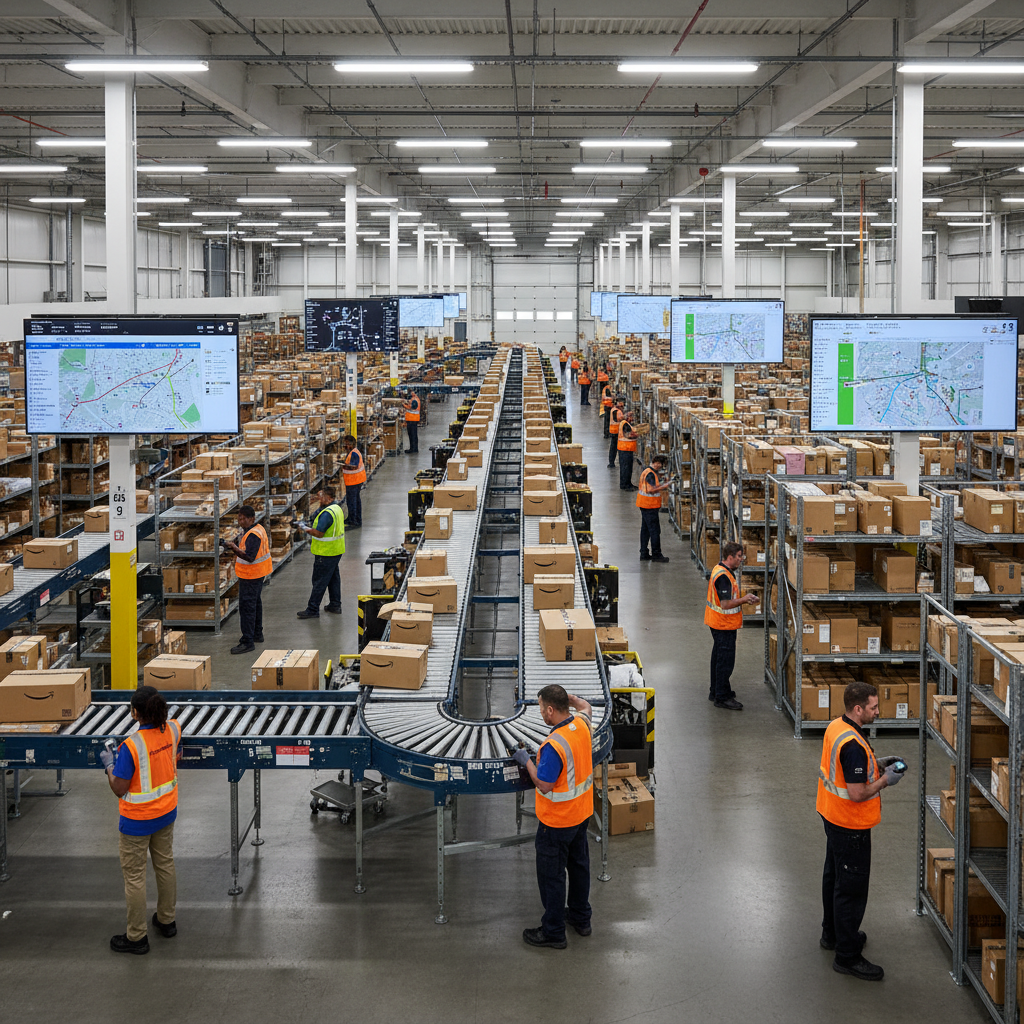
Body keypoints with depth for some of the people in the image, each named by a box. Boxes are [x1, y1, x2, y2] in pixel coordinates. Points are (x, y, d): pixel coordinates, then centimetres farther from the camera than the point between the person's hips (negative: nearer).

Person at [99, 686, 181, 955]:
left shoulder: (131, 746, -30)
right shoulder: (173, 730, -12)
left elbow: (119, 789, -22)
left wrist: (109, 765, -7)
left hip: (138, 819, -6)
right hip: (167, 811, 7)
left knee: (134, 876, 9)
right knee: (165, 864, 24)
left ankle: (136, 937, 21)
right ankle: (167, 920, 41)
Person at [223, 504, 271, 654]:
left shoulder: (253, 535, -24)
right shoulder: (259, 529, 9)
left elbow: (249, 557, -31)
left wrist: (234, 548, -36)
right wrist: (235, 546, 11)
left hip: (250, 576, -11)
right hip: (258, 574, 11)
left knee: (246, 607, -9)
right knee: (255, 603, 22)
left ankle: (248, 642, -9)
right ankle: (257, 634, 35)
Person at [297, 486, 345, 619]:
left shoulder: (327, 513, -24)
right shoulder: (337, 508, 9)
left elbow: (319, 533, -28)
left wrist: (307, 530, -11)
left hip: (326, 552, -10)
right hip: (337, 550, 10)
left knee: (319, 581, -4)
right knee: (333, 577, 19)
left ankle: (313, 609, 1)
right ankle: (335, 605, 27)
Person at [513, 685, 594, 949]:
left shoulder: (554, 745, -32)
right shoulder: (582, 723, -7)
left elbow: (544, 785, -25)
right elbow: (584, 706, 18)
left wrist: (527, 761, -14)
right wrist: (564, 694, 22)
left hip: (557, 820, -8)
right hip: (582, 812, 8)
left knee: (552, 875, 6)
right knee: (579, 864, 23)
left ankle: (553, 932, 16)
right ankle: (581, 917, 38)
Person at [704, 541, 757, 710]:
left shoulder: (720, 570, 9)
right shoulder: (723, 577, -24)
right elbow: (726, 604, -27)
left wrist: (744, 599, 9)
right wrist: (744, 600, -14)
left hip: (718, 623, 11)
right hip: (724, 625, -11)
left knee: (719, 657, 20)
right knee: (725, 660, -5)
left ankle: (716, 692, 31)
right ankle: (722, 697, 1)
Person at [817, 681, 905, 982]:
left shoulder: (835, 727, 0)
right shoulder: (853, 745, -31)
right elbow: (857, 794, -29)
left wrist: (875, 764, 6)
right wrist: (885, 779, -15)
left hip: (832, 818, 10)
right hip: (851, 827, -10)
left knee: (833, 876, 24)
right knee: (851, 888, 0)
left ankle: (832, 934, 42)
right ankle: (847, 956, 8)